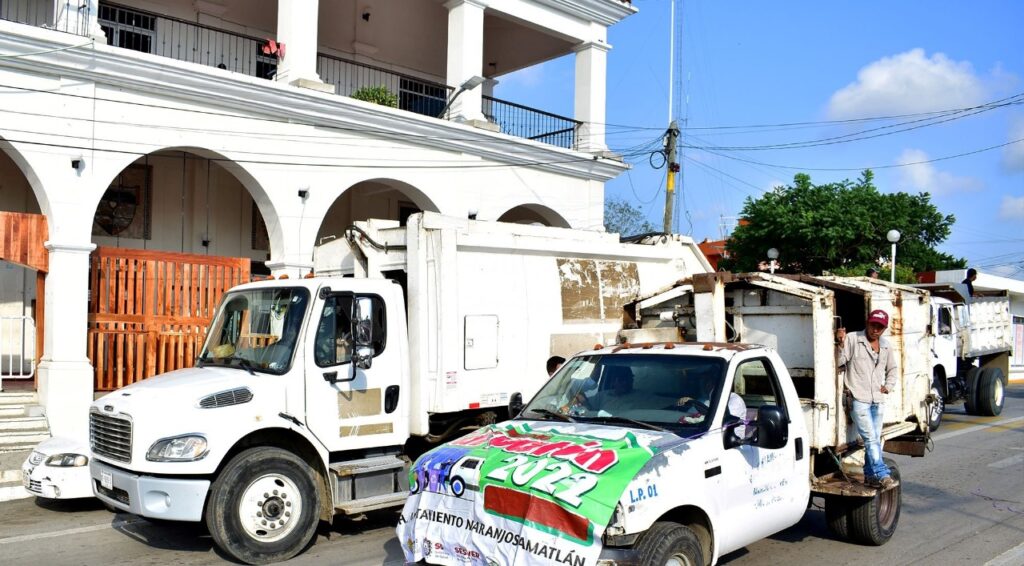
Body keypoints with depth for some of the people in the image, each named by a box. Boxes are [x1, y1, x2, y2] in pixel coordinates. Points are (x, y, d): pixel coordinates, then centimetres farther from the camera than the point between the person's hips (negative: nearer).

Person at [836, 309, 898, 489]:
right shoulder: (852, 339, -6)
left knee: (875, 439, 10)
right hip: (859, 399, -6)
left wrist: (888, 386, 14)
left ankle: (870, 475, 19)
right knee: (871, 438, -10)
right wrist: (840, 343, -25)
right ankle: (882, 475, -9)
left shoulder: (886, 346, 13)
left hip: (878, 400, 6)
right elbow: (839, 362, -12)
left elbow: (892, 369, 28)